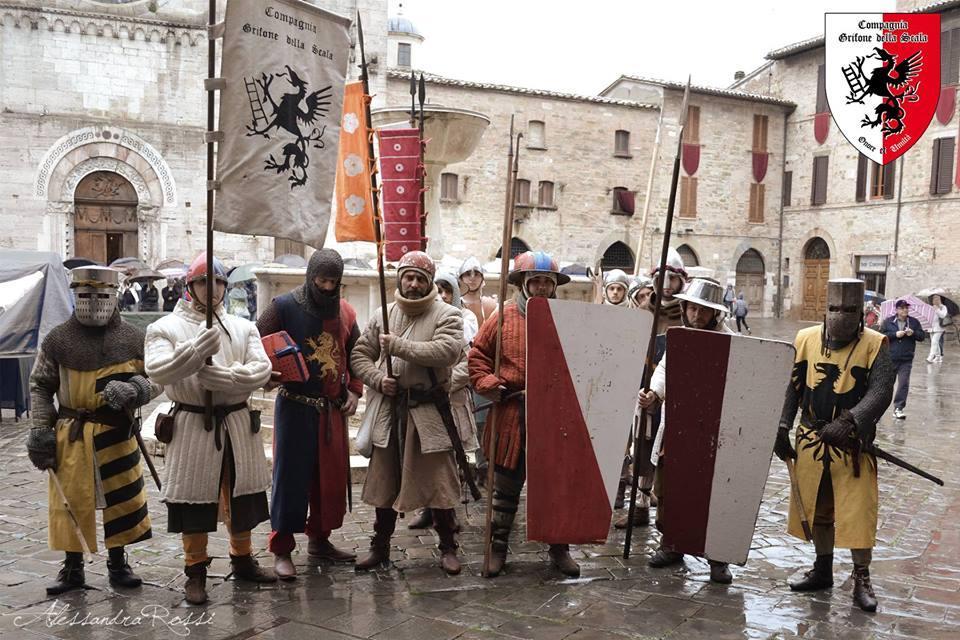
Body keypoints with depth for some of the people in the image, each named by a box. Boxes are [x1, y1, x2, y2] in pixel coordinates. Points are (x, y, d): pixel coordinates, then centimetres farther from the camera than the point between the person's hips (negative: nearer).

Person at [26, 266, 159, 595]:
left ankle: (117, 562, 25)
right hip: (71, 434, 0)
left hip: (118, 432, 0)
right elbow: (40, 386, 6)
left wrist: (133, 390, -19)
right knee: (70, 498, 5)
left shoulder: (133, 338, 0)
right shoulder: (58, 339, 0)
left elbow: (157, 380, 2)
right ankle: (72, 567, 22)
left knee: (122, 496, 8)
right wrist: (40, 430, -1)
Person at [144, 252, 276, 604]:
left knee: (241, 493, 13)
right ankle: (195, 570, 20)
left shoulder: (243, 327, 7)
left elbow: (262, 370, -5)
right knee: (194, 497, 3)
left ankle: (242, 559, 32)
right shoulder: (166, 327, -1)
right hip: (192, 424, -3)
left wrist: (227, 376, -21)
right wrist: (196, 351, -28)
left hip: (238, 422, 3)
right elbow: (157, 371, -16)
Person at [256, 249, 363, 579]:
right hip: (295, 406, -5)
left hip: (333, 408, 5)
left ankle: (319, 539, 28)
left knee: (333, 476, 11)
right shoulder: (285, 305, -7)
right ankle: (281, 549, 11)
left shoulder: (345, 312, 8)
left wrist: (354, 391, 6)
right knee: (291, 477, 0)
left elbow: (355, 354, 17)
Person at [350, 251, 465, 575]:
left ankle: (448, 547, 18)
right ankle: (380, 546, 28)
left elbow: (447, 351, -23)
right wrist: (378, 379, -9)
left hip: (430, 412, -4)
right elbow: (359, 355, 11)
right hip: (389, 411, 4)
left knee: (438, 482, 1)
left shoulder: (446, 314, -4)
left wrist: (398, 346, -21)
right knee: (384, 481, 13)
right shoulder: (382, 315, 10)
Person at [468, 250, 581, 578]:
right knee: (507, 486, 10)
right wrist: (488, 384, -8)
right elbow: (478, 355, 5)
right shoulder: (504, 317, 0)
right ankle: (498, 547, 24)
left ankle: (559, 548, 25)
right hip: (511, 416, -1)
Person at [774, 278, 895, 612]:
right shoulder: (805, 339, 1)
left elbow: (880, 392, -16)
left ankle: (862, 579, 14)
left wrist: (849, 422, -30)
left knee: (858, 510, -2)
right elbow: (791, 386, 4)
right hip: (811, 441, 3)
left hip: (853, 443, -3)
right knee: (816, 507, 14)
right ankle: (822, 570, 31)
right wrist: (782, 428, -4)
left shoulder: (875, 344, -7)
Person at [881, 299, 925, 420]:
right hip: (890, 358, -1)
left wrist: (913, 333, -12)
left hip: (906, 359, 1)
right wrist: (895, 334, -16)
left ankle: (898, 408, -3)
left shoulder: (914, 322, 7)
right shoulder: (888, 321, 1)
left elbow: (922, 336, 8)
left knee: (904, 383, -6)